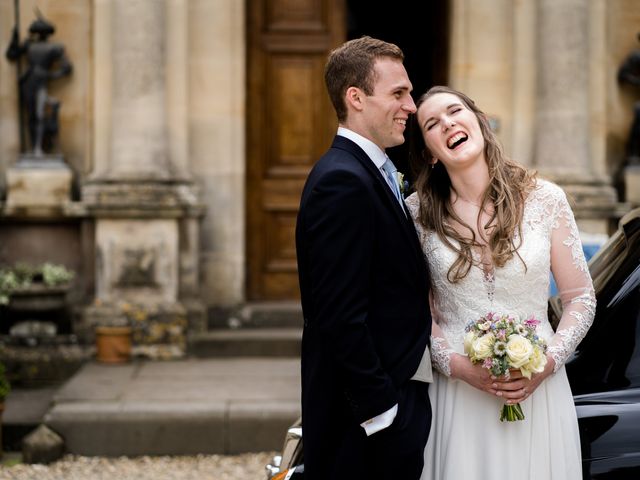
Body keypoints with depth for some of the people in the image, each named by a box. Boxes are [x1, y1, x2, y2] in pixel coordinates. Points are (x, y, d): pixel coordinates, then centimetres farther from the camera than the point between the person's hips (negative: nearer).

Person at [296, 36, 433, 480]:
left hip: (398, 397, 9)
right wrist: (380, 409, -19)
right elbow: (340, 318, -22)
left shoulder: (371, 175, 14)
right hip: (370, 413, -9)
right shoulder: (343, 182, -18)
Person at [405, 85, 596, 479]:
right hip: (458, 391, 0)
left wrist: (548, 362, -12)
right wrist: (457, 364, -13)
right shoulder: (418, 212, -2)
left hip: (539, 389, 0)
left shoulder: (546, 199, -2)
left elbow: (581, 298, 2)